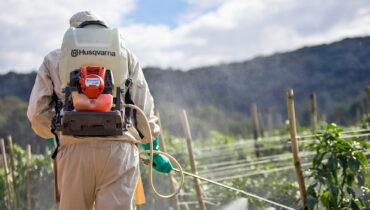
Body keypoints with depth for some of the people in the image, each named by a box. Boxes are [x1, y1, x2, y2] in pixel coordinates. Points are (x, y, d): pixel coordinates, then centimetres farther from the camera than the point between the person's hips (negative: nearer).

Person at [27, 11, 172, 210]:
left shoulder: (54, 59, 18)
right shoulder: (123, 52, 18)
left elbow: (38, 113, 12)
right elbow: (143, 106, 14)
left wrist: (56, 134, 32)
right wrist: (153, 148, 23)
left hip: (73, 148, 1)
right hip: (118, 148, 0)